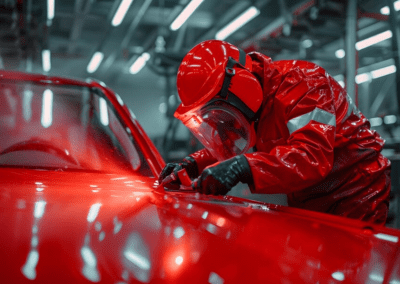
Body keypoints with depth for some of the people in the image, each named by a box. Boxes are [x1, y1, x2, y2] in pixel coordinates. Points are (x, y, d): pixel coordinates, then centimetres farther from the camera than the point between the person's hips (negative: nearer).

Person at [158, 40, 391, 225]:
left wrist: (243, 167, -50)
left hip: (356, 200, -7)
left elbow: (312, 157, -39)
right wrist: (193, 165, -11)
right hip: (306, 203, 8)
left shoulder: (301, 83, -25)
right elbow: (229, 149, 9)